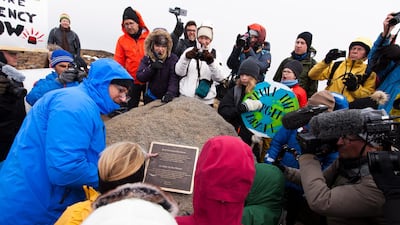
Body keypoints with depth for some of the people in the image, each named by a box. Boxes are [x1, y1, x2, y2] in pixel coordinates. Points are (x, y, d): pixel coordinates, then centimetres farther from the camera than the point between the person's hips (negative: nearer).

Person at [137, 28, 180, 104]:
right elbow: (140, 77, -12)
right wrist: (152, 67, -27)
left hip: (167, 99, -2)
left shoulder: (173, 58, -12)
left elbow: (174, 79, -23)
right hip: (151, 98, 3)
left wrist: (170, 93, -40)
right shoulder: (146, 59, -3)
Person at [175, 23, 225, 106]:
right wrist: (186, 57, -25)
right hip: (185, 97, 0)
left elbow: (219, 78, -10)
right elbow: (179, 72, -7)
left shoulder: (215, 54, 3)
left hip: (206, 100, 0)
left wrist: (211, 62, -28)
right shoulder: (190, 51, 4)